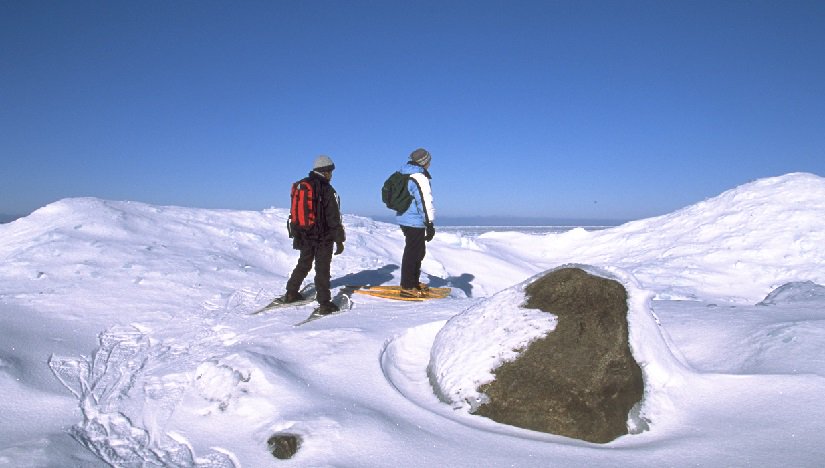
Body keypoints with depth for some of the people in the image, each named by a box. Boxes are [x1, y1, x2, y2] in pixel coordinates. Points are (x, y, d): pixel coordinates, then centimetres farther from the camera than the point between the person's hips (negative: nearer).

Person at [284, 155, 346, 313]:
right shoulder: (327, 190, -15)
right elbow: (334, 218, -15)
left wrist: (296, 236, 23)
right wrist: (339, 240, -9)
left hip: (305, 236, 6)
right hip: (323, 238, -6)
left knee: (303, 265, 21)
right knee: (322, 269, -1)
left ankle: (291, 293, 29)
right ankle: (324, 303, 0)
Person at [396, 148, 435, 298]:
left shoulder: (404, 174, 12)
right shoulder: (420, 178, -18)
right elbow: (425, 202, -22)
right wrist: (430, 225, -20)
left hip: (404, 219, 10)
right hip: (416, 222, -10)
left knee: (419, 251, 20)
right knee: (413, 252, -2)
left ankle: (413, 281, 30)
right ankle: (407, 287, 5)